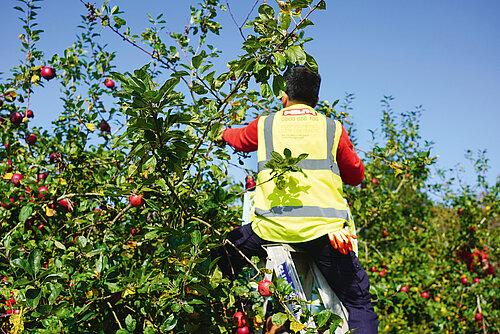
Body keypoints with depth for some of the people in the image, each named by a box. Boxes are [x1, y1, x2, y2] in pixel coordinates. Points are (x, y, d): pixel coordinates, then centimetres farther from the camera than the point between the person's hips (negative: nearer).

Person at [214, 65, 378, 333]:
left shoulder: (265, 124, 15)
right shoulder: (333, 128, 13)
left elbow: (237, 138, 36)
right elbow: (356, 176, 20)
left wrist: (222, 134, 59)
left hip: (272, 227, 0)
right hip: (323, 228, 0)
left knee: (222, 259, 25)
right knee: (358, 302, 8)